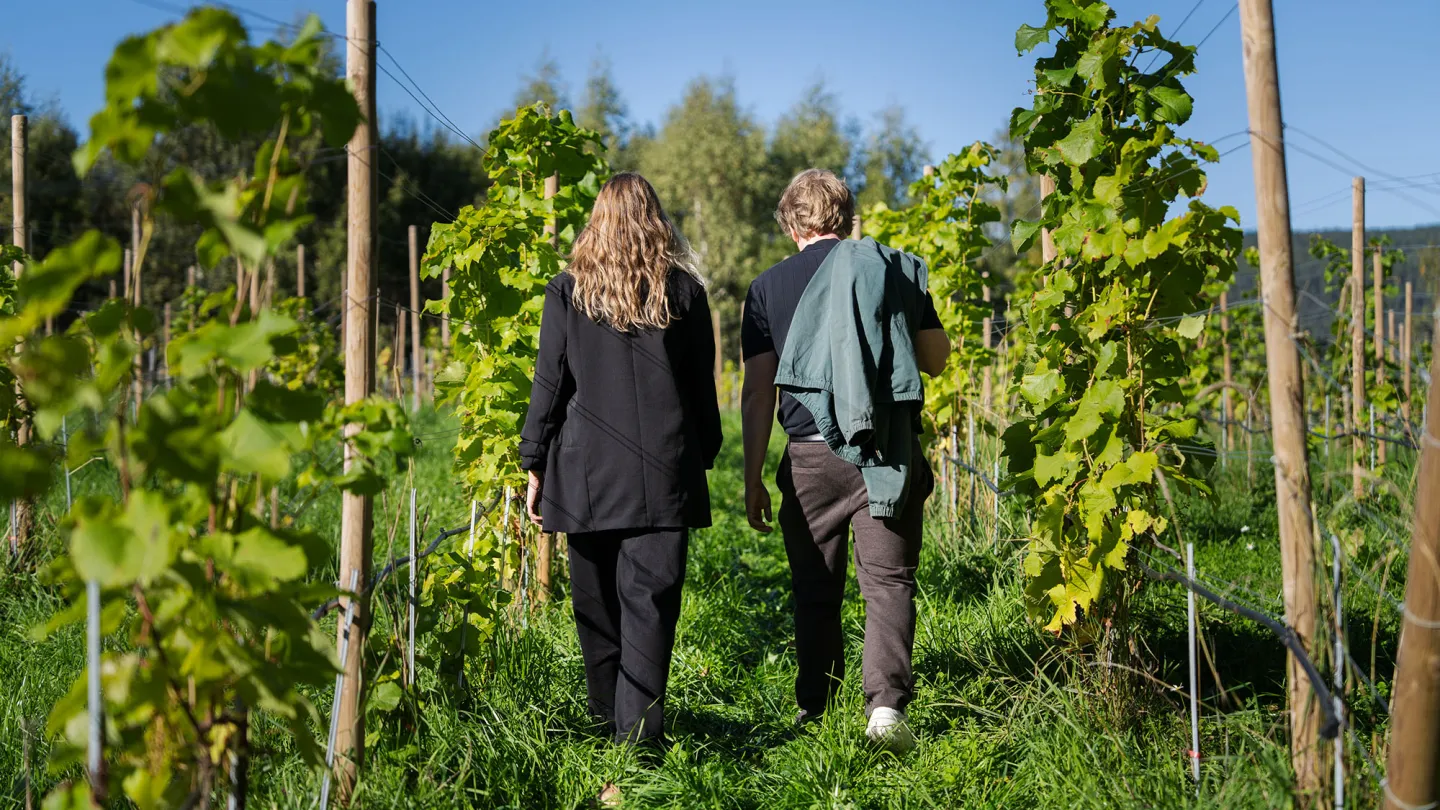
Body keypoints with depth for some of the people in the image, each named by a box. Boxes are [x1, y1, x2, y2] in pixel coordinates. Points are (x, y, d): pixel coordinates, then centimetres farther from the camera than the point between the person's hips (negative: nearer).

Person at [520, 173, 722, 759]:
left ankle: (609, 728, 21)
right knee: (649, 605, -2)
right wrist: (702, 459, 16)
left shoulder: (568, 291, 3)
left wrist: (534, 467, 9)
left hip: (587, 473, 0)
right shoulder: (683, 291, 4)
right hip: (664, 477, 0)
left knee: (597, 609, 11)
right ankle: (639, 738, -8)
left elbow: (548, 385, 3)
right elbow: (703, 388, 7)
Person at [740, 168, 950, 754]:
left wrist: (753, 479, 6)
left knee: (816, 592, 11)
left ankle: (816, 712, 17)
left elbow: (758, 390, 3)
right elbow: (935, 359, 12)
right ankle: (886, 702, -13)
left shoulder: (769, 287, 7)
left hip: (812, 456, 0)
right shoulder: (896, 268, 8)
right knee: (887, 580, 1)